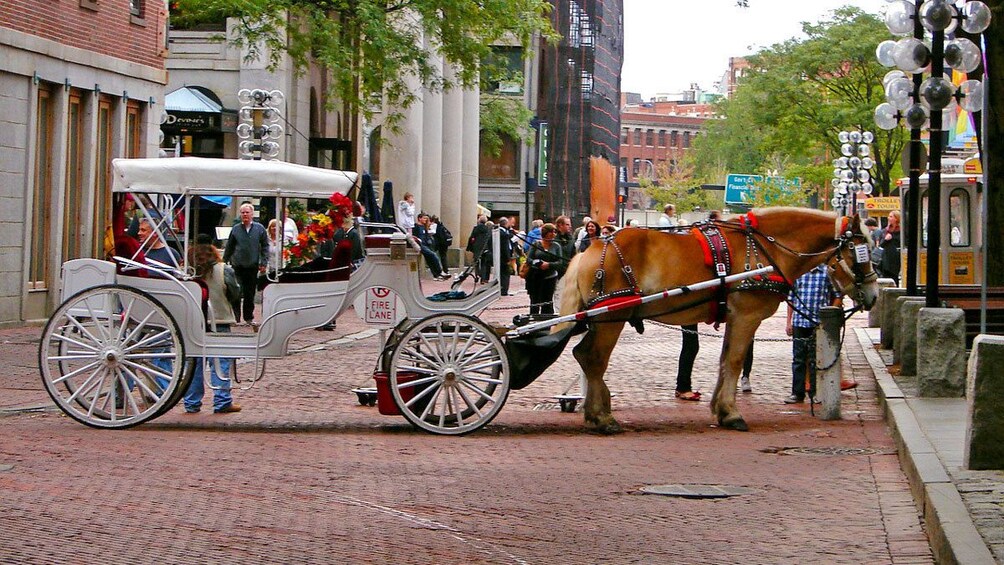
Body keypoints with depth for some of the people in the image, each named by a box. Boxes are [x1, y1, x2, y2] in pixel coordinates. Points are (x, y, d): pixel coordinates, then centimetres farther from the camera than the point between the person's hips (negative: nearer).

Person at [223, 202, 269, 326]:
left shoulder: (259, 229, 3)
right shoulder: (236, 229, 4)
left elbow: (265, 246, 5)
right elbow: (229, 247, 10)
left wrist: (264, 263, -1)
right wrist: (224, 262, 11)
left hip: (253, 266, 1)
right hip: (238, 266, -1)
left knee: (250, 293, 8)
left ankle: (249, 317, 18)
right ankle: (236, 317, 1)